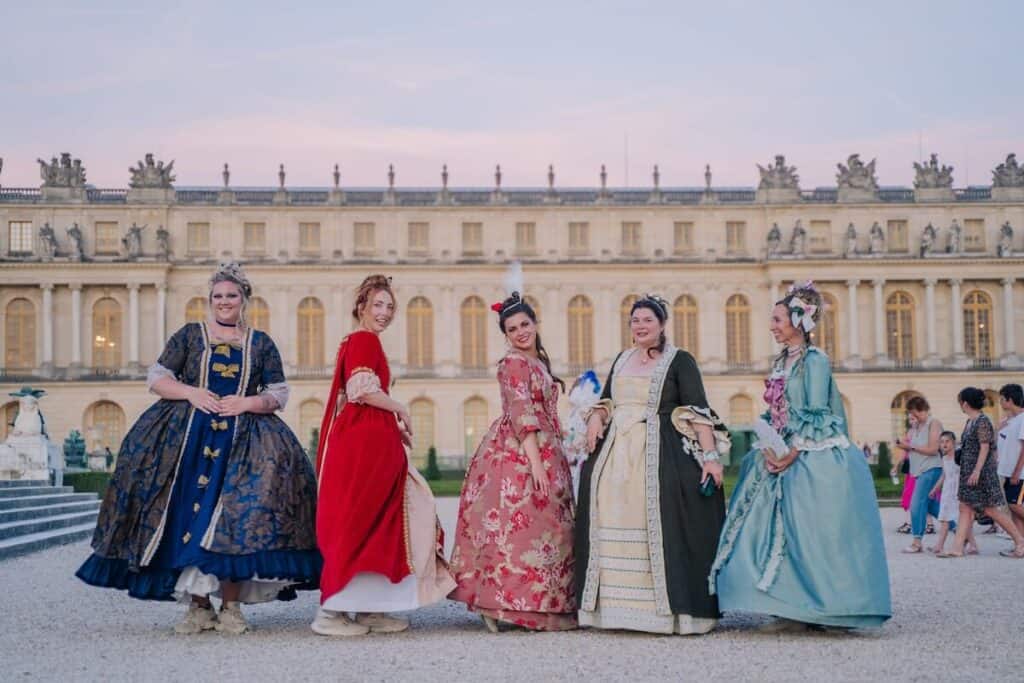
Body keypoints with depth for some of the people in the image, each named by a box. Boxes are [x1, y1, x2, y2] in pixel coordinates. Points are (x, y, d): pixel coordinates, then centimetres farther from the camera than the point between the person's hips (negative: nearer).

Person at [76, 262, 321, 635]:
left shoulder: (261, 343, 12)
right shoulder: (190, 334, 11)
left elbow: (279, 395, 9)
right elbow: (157, 378, 7)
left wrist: (247, 402, -10)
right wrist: (191, 393, -9)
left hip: (243, 441, 0)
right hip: (188, 435, 0)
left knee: (233, 518, -10)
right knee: (190, 515, -7)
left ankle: (230, 607, -2)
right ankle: (198, 606, 0)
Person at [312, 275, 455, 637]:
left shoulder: (358, 341, 21)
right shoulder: (365, 339, -9)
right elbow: (362, 390, -21)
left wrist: (394, 424, 15)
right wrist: (400, 410, -7)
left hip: (368, 441, 10)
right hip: (364, 444, -10)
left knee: (379, 522, 10)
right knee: (358, 524, -7)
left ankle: (369, 609, 13)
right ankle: (331, 612, -4)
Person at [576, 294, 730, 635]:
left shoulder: (680, 361, -1)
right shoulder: (622, 359, 17)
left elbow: (699, 411, -9)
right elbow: (605, 401, 26)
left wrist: (710, 456, -18)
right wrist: (596, 418, 3)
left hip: (661, 454, -6)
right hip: (616, 453, 6)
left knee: (660, 528, -9)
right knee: (614, 527, 4)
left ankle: (670, 607, -4)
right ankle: (618, 605, 10)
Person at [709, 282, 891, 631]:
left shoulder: (815, 360, -9)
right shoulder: (781, 362, 15)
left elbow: (816, 416, -14)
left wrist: (793, 454, -18)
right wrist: (768, 448, -1)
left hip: (812, 461, -8)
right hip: (783, 458, 8)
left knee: (805, 534, -7)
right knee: (780, 533, 4)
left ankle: (809, 611, -1)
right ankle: (793, 612, 8)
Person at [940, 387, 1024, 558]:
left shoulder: (982, 421, -13)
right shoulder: (970, 422, 12)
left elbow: (985, 447, -18)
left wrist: (977, 470, -22)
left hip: (982, 471, -9)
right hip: (968, 471, 9)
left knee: (991, 509, -4)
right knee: (965, 509, 4)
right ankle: (957, 548, 2)